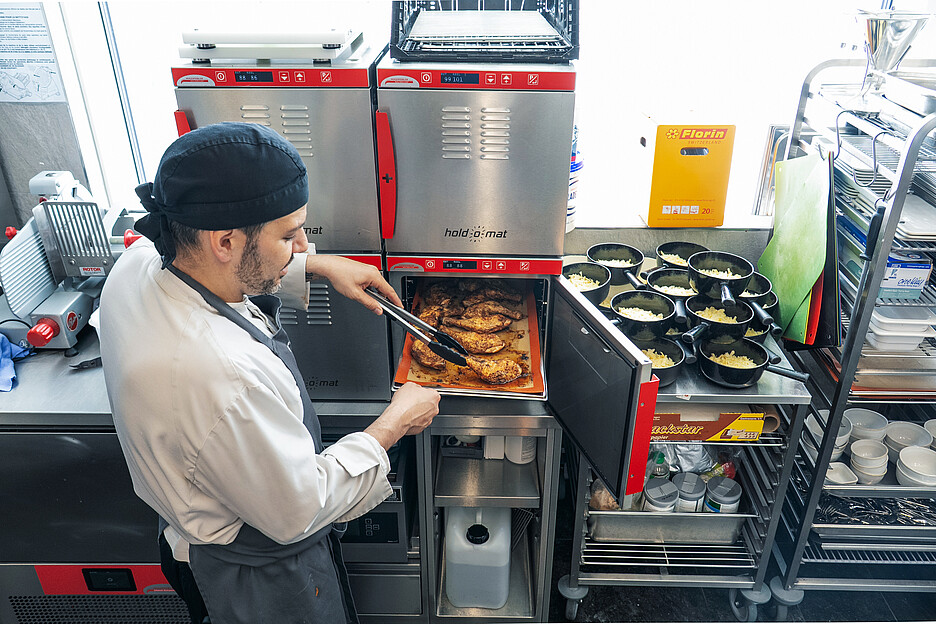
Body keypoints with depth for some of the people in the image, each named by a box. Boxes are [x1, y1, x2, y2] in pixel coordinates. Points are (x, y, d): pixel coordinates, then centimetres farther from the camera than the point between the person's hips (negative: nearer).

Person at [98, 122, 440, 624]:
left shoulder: (140, 263, -17)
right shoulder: (221, 376, -44)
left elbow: (239, 265, 8)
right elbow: (300, 510, -29)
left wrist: (319, 265, 0)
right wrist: (395, 423, -20)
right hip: (263, 577, -7)